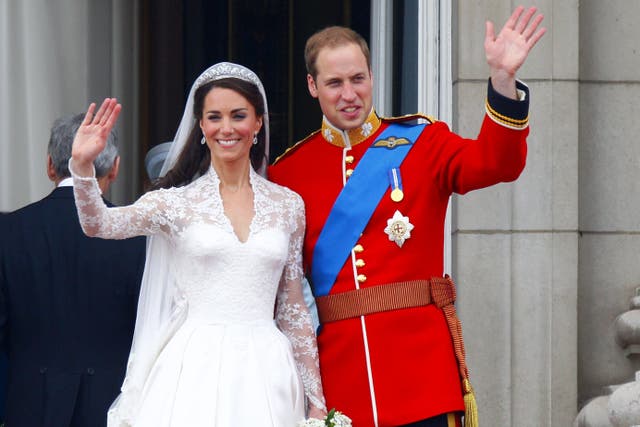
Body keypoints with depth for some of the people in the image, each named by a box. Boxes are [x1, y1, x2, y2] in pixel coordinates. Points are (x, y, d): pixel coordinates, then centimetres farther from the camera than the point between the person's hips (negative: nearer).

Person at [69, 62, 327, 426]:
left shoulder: (288, 205, 8)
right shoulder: (178, 201, 3)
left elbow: (293, 309, 13)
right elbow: (99, 224, -13)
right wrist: (82, 168, -30)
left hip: (264, 373, 2)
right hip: (194, 371, -2)